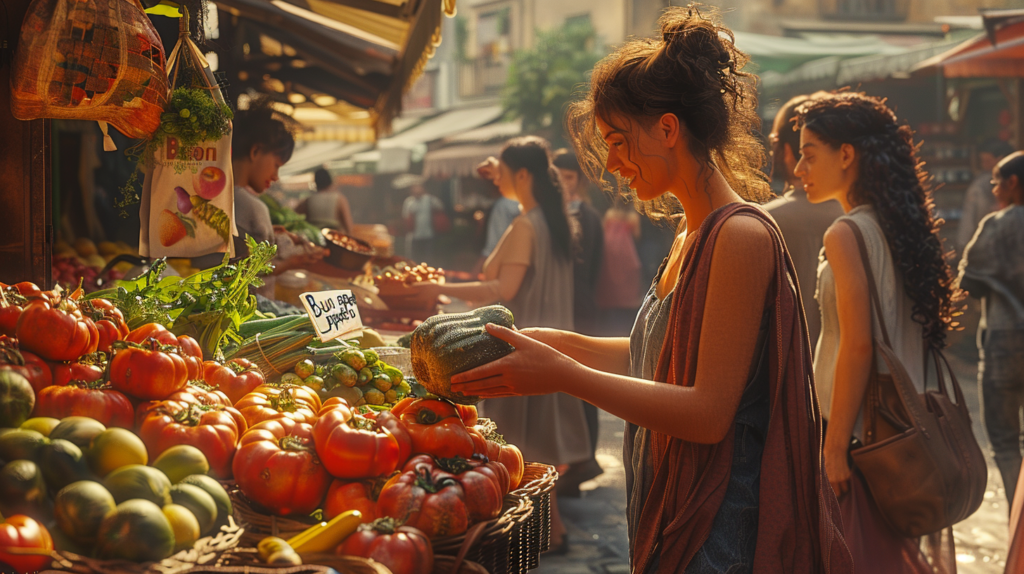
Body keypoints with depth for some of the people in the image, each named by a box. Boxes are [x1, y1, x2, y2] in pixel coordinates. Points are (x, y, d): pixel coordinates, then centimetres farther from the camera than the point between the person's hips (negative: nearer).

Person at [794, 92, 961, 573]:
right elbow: (912, 337, 14)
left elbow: (857, 345, -19)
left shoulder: (847, 235, -14)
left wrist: (835, 445, -15)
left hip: (862, 436, -8)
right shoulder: (900, 227, 10)